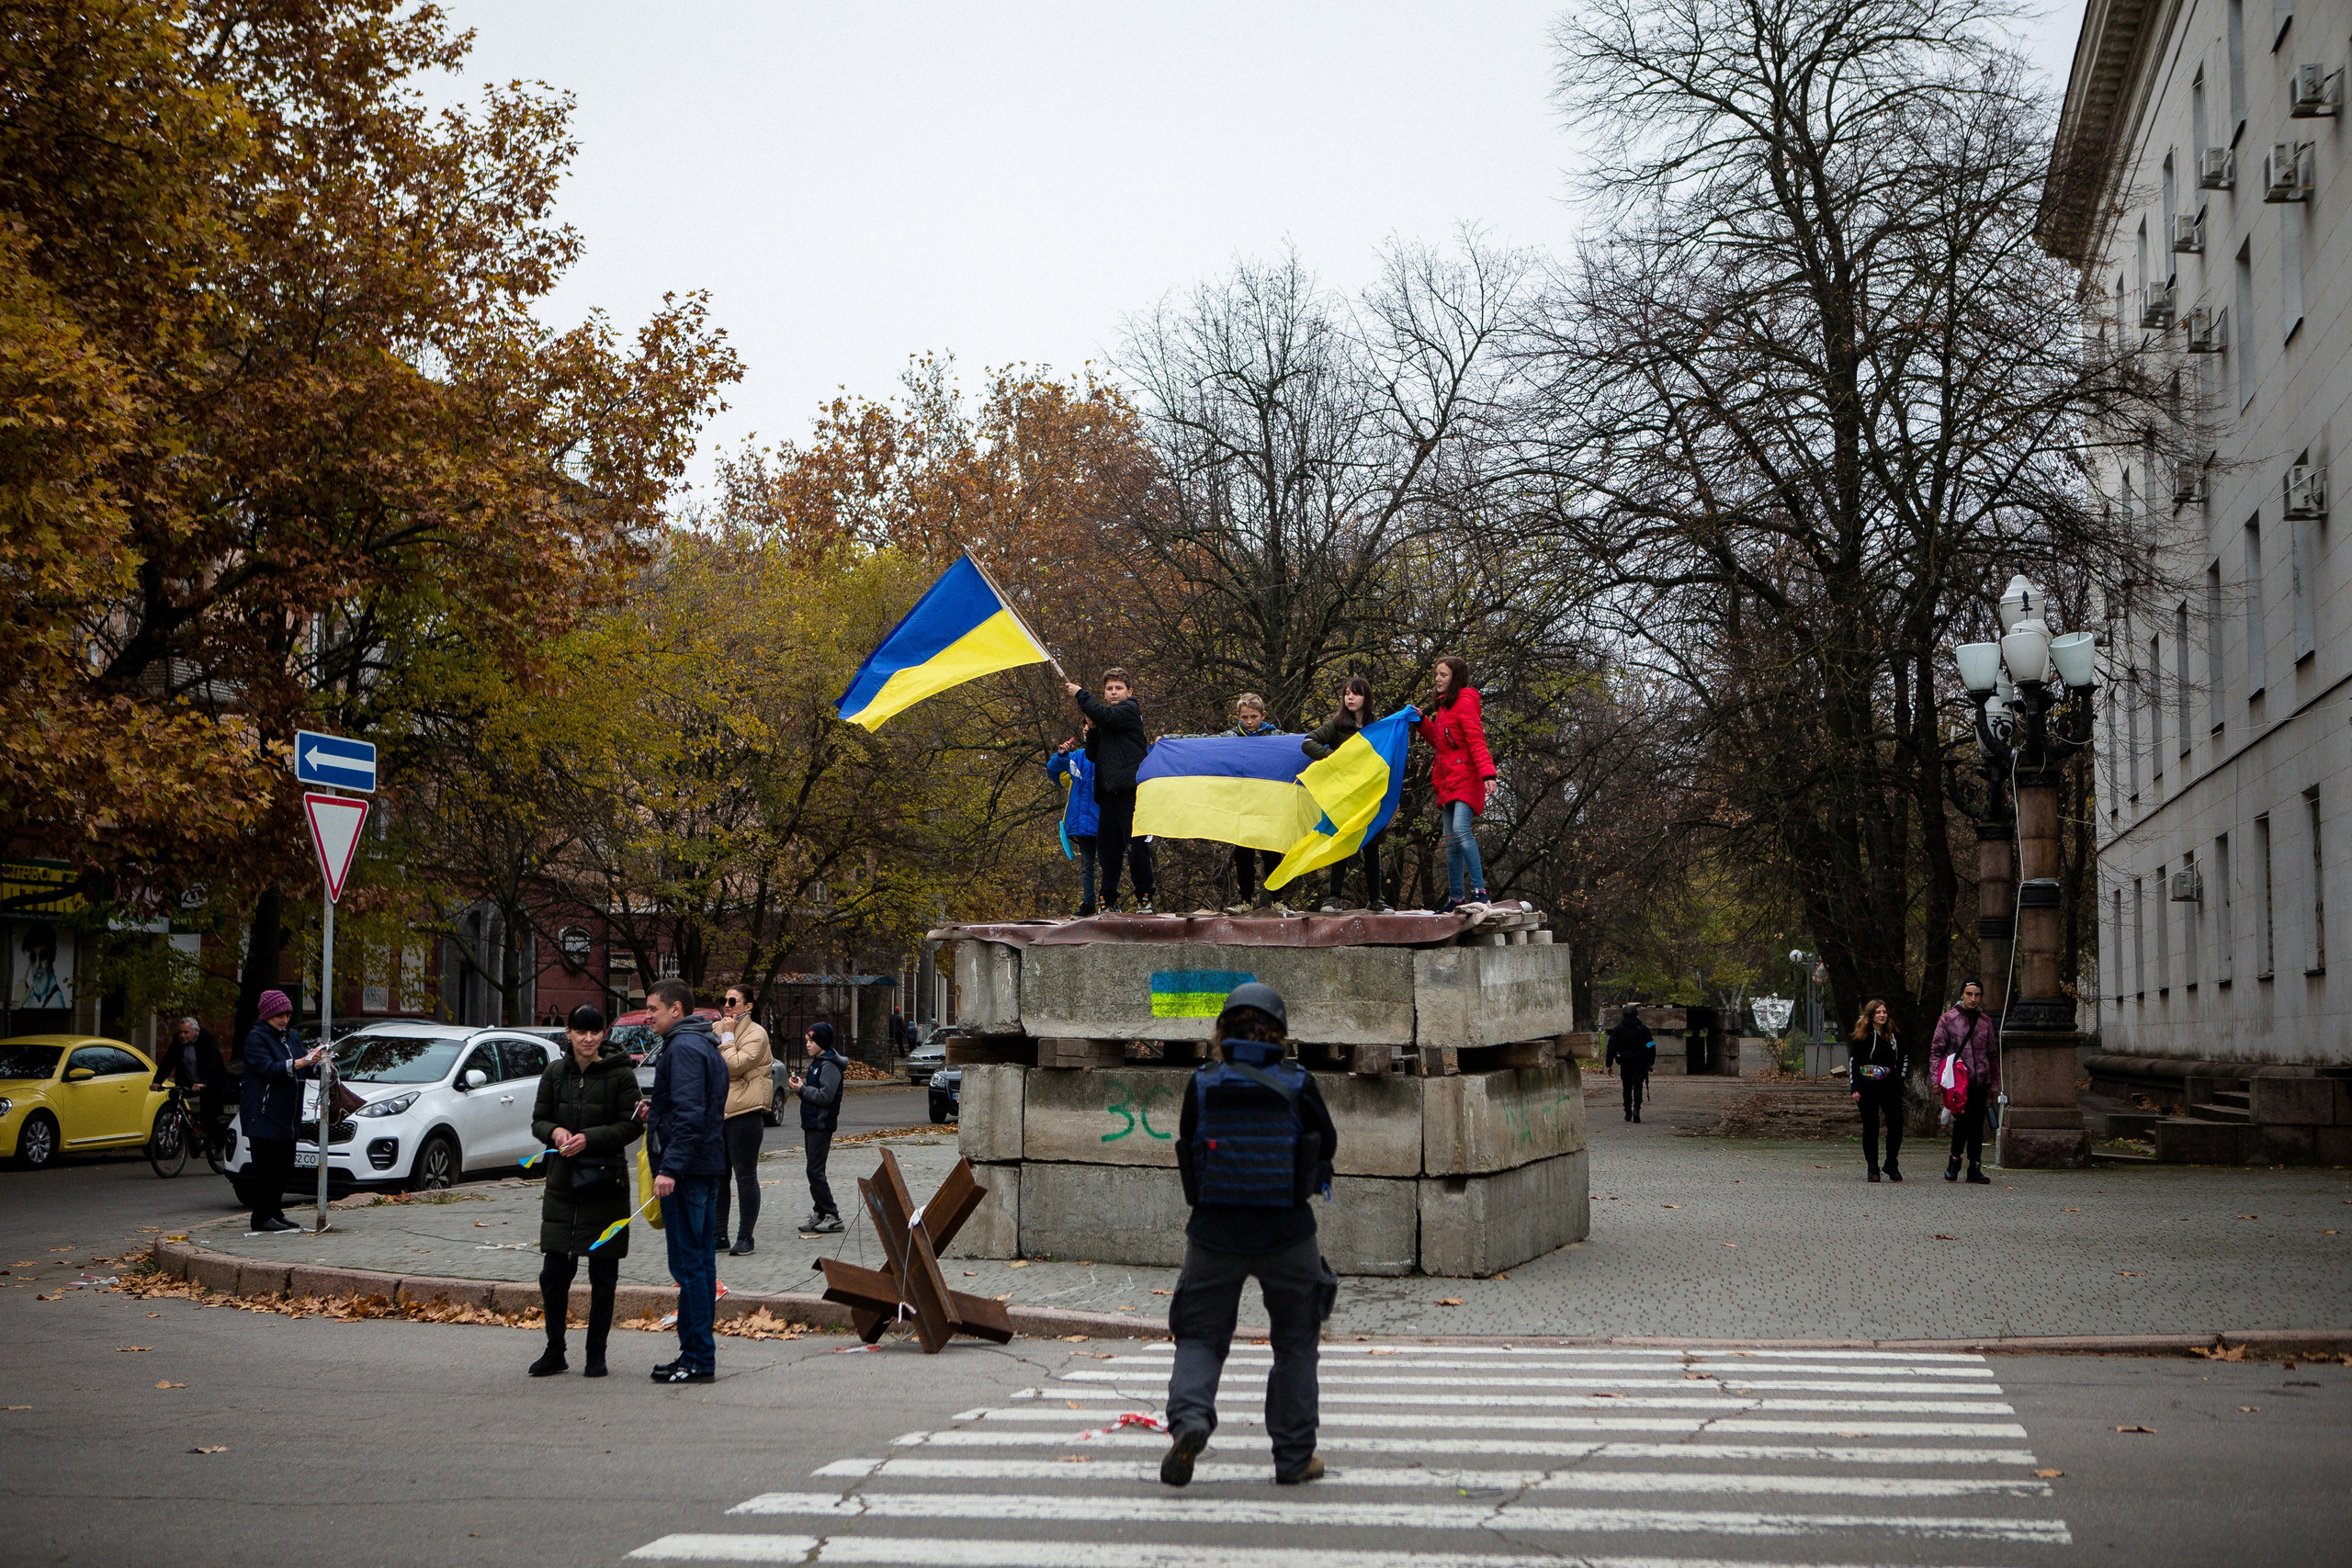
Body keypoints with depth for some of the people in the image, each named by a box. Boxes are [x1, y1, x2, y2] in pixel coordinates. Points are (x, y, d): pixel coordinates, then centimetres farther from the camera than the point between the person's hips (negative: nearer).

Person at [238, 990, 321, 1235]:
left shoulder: (291, 1037, 17)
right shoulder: (256, 1038, -6)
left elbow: (303, 1070, 18)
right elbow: (268, 1068, -19)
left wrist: (315, 1064, -4)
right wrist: (298, 1064, -28)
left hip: (286, 1114, 7)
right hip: (263, 1113, -7)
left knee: (284, 1166, 8)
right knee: (265, 1166, -7)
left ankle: (275, 1212, 17)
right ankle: (262, 1217, -4)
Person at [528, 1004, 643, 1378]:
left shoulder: (621, 1075, -4)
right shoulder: (555, 1073, 7)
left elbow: (631, 1126, -7)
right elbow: (538, 1120, 11)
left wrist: (589, 1138, -20)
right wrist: (555, 1132, -11)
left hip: (605, 1184, -3)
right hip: (562, 1182, 3)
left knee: (603, 1277, 4)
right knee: (554, 1273, 2)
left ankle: (596, 1354, 15)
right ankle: (555, 1351, 17)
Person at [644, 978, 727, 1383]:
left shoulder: (683, 1049, -14)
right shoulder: (706, 1046, 18)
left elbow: (688, 1114, -23)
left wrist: (670, 1168, -26)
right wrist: (655, 1111, 24)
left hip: (687, 1170, -10)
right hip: (710, 1167, 10)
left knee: (688, 1263, -8)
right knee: (701, 1262, 12)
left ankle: (698, 1360, -7)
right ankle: (698, 1355, 17)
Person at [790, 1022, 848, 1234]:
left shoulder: (829, 1066, -14)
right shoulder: (816, 1062, 17)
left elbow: (825, 1096, -21)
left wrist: (802, 1088, -14)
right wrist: (800, 1085, 2)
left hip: (822, 1125, -10)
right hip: (812, 1124, 10)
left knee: (815, 1171, -11)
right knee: (813, 1170, 11)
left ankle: (832, 1216, -8)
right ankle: (819, 1214, 16)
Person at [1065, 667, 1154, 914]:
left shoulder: (1130, 709, 1)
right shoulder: (1103, 721, 22)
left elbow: (1106, 717, -18)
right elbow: (1092, 755, 17)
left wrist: (1081, 694, -6)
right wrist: (1091, 729, 0)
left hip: (1130, 789, -8)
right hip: (1107, 790, 8)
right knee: (1106, 845, 5)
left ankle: (1144, 897, -5)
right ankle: (1109, 900, 9)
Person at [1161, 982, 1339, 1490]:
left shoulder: (1203, 1085, -5)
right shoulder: (1298, 1085, -8)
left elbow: (1187, 1151, 7)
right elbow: (1327, 1145, 6)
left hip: (1215, 1232, 0)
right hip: (1286, 1233, 0)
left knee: (1200, 1337, 11)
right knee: (1295, 1343, 15)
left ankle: (1189, 1418, -16)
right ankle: (1294, 1457, 16)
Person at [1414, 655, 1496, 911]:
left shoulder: (1464, 702, -8)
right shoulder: (1444, 705, 19)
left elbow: (1476, 741, -18)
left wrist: (1487, 773, -29)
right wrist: (1422, 722, 14)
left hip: (1465, 779, -10)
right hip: (1447, 783, 10)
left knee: (1461, 829, -24)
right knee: (1451, 841, 8)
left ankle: (1478, 891, -25)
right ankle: (1456, 897, 11)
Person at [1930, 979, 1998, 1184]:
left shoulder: (1986, 1021, 14)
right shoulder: (1948, 1019, 3)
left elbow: (1993, 1054, 19)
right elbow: (1936, 1050, 2)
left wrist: (1994, 1083, 16)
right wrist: (1936, 1078, -7)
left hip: (1981, 1081, 4)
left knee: (1977, 1124, 5)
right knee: (1963, 1117, -17)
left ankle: (1975, 1169, 11)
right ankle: (1954, 1160, 1)